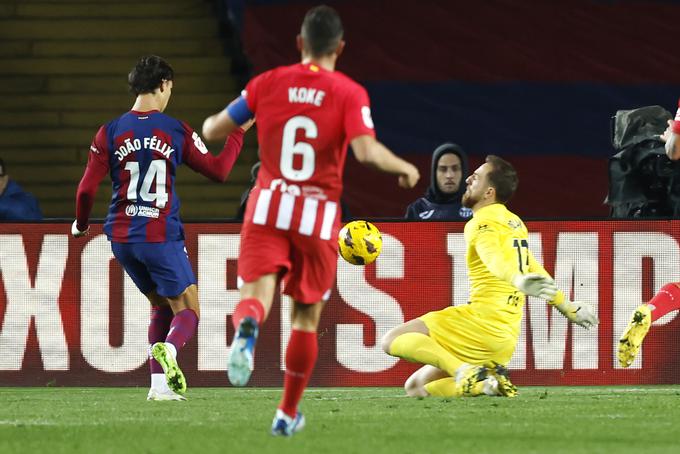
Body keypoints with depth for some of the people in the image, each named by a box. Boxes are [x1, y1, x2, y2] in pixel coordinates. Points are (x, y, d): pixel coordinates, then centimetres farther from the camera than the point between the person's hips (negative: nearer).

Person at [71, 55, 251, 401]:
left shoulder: (110, 132, 1)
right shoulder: (177, 131, -4)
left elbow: (87, 189, -2)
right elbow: (218, 171, 6)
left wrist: (81, 225, 17)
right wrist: (239, 132, 19)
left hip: (121, 236, 4)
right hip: (162, 237, -4)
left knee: (161, 306, 21)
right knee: (187, 312, 3)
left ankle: (159, 383, 10)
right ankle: (168, 350, -31)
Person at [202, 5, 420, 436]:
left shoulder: (268, 83, 2)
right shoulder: (350, 93, -5)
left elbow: (212, 130, 5)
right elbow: (367, 151, -19)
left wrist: (212, 122, 29)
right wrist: (406, 168, -1)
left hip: (268, 209, 1)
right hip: (319, 217, -1)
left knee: (256, 295, -8)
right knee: (307, 316, 14)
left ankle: (247, 329, -47)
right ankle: (288, 414, 21)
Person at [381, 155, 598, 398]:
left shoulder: (482, 225, -10)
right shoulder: (514, 223, 19)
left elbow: (495, 259, -32)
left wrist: (518, 280, -53)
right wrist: (566, 306, 43)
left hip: (483, 320, -9)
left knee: (392, 341, -13)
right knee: (415, 387, 11)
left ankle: (466, 373, -27)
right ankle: (489, 383, -7)